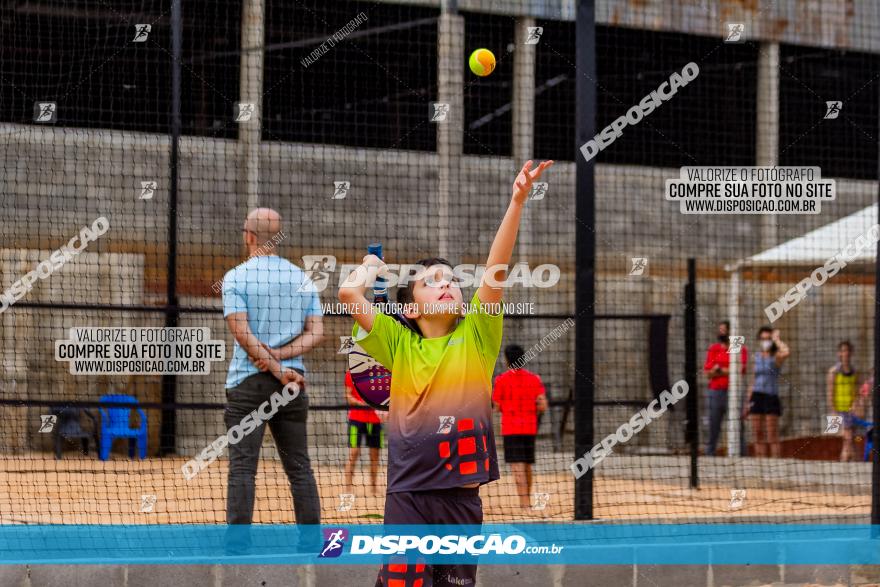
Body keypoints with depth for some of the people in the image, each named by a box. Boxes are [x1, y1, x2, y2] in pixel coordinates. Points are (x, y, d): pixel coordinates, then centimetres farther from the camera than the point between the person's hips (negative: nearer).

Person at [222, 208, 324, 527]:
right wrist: (281, 355, -6)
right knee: (299, 467, 8)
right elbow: (316, 331, 3)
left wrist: (276, 367, -12)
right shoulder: (302, 278, 10)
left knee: (242, 467, -4)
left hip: (248, 381, -4)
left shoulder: (236, 277, -4)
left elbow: (242, 332, -13)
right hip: (293, 382, 4)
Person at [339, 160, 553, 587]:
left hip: (461, 494, 1)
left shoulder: (476, 336, 5)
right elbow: (348, 293, -8)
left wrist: (517, 203, -18)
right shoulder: (399, 344, 3)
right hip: (408, 493, -1)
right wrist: (374, 266, 13)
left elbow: (495, 269, -7)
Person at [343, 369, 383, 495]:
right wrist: (361, 403, -19)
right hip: (357, 417, -4)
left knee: (375, 454, 8)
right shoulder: (351, 373, 0)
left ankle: (374, 487, 19)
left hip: (375, 418, 4)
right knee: (354, 453, -9)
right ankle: (349, 488, -8)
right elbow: (348, 396, -3)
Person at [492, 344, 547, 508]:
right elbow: (543, 406, -3)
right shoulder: (534, 379, 5)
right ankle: (527, 500, 27)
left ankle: (524, 502, -21)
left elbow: (497, 406, -1)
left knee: (517, 466, -10)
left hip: (511, 428, -4)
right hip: (530, 427, 4)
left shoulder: (501, 380, -5)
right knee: (527, 466, 16)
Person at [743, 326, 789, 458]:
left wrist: (777, 340, -11)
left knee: (772, 437, -7)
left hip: (771, 397, -5)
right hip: (757, 397, 5)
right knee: (758, 436, 4)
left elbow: (787, 352, -28)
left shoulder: (776, 357, -2)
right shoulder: (757, 356, 13)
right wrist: (747, 402, 16)